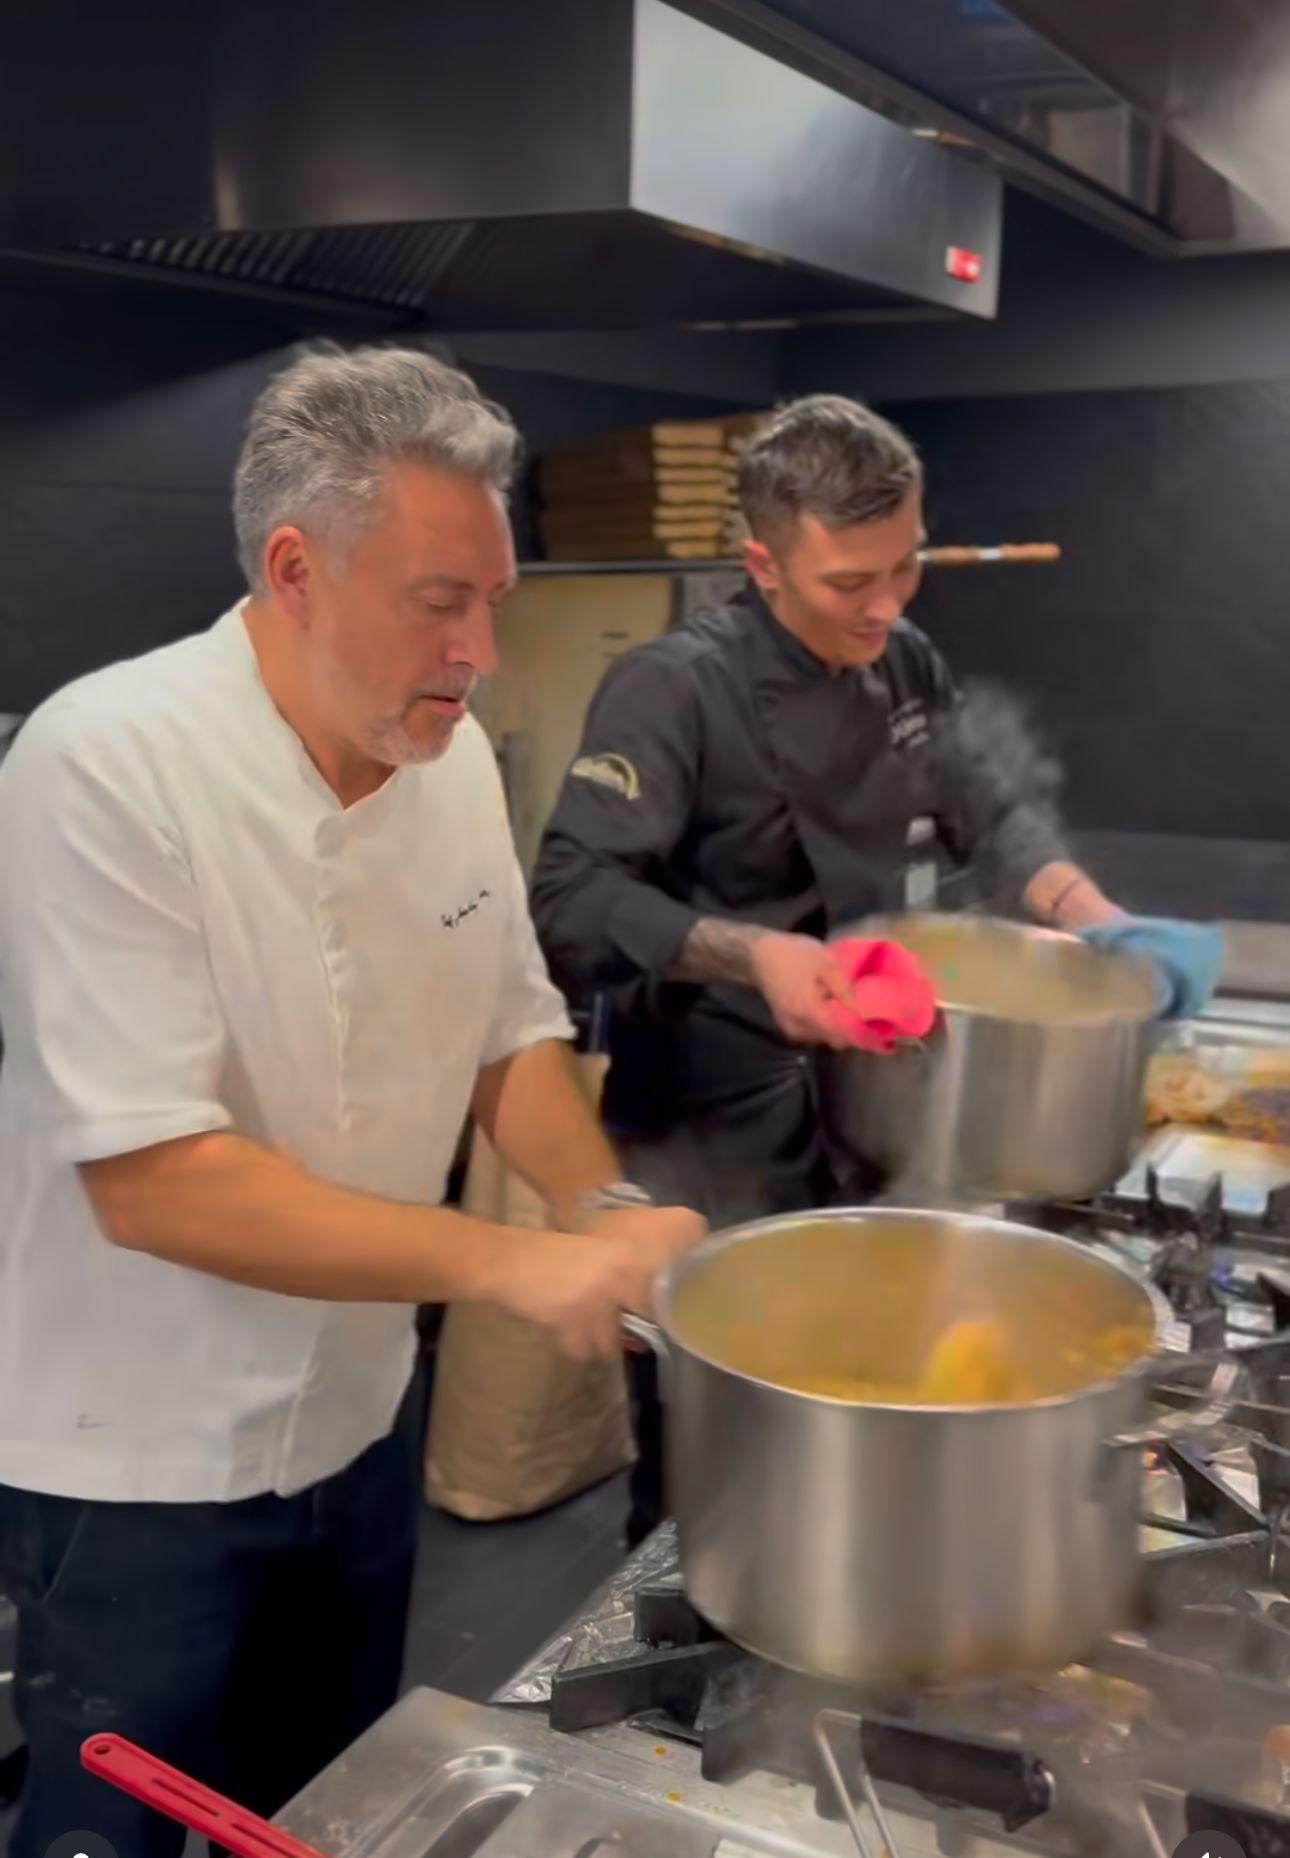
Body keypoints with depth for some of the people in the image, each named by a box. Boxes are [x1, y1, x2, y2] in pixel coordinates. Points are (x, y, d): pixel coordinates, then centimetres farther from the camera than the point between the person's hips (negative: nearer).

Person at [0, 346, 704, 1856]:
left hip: (356, 1418, 6)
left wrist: (601, 1208, -13)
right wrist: (510, 1265, -29)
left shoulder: (453, 757, -5)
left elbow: (510, 1034, 6)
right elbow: (149, 1181, -28)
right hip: (135, 1462, -6)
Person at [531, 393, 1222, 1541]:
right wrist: (749, 954, -36)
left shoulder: (908, 669, 4)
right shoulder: (673, 690, -18)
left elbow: (992, 814, 8)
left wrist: (1094, 920, -10)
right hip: (712, 1146, -7)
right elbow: (572, 901, -24)